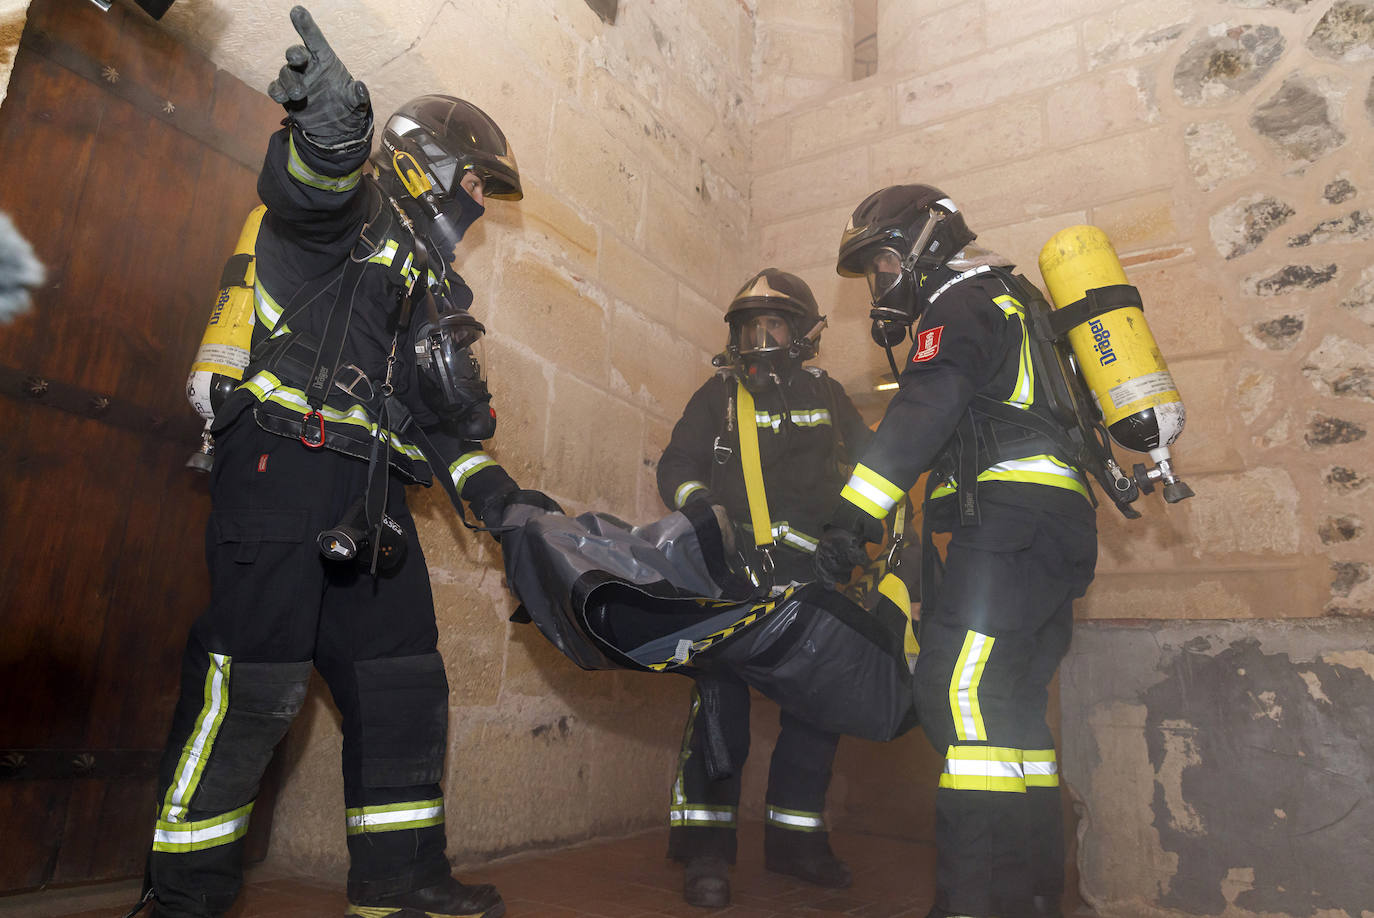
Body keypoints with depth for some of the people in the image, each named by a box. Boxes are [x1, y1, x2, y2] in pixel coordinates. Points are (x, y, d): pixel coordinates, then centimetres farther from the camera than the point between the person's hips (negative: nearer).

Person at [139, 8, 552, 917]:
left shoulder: (430, 286, 26)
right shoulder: (355, 218, 4)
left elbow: (438, 415, 21)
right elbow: (309, 192, -23)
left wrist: (491, 488, 7)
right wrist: (331, 125, -46)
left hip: (367, 499, 9)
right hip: (284, 470, -8)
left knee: (402, 682, 7)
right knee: (253, 682, -8)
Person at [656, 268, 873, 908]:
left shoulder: (826, 395, 17)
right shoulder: (720, 393, 11)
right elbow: (677, 464, 5)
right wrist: (698, 500, -16)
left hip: (810, 580, 3)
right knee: (721, 706, -7)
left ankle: (795, 837, 25)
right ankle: (706, 848, 7)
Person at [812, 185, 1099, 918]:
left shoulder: (958, 306, -1)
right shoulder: (1008, 302, 30)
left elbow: (917, 420, -17)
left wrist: (850, 522, -22)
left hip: (1010, 519, -10)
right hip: (1060, 526, 10)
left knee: (960, 694, -16)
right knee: (1009, 707, 10)